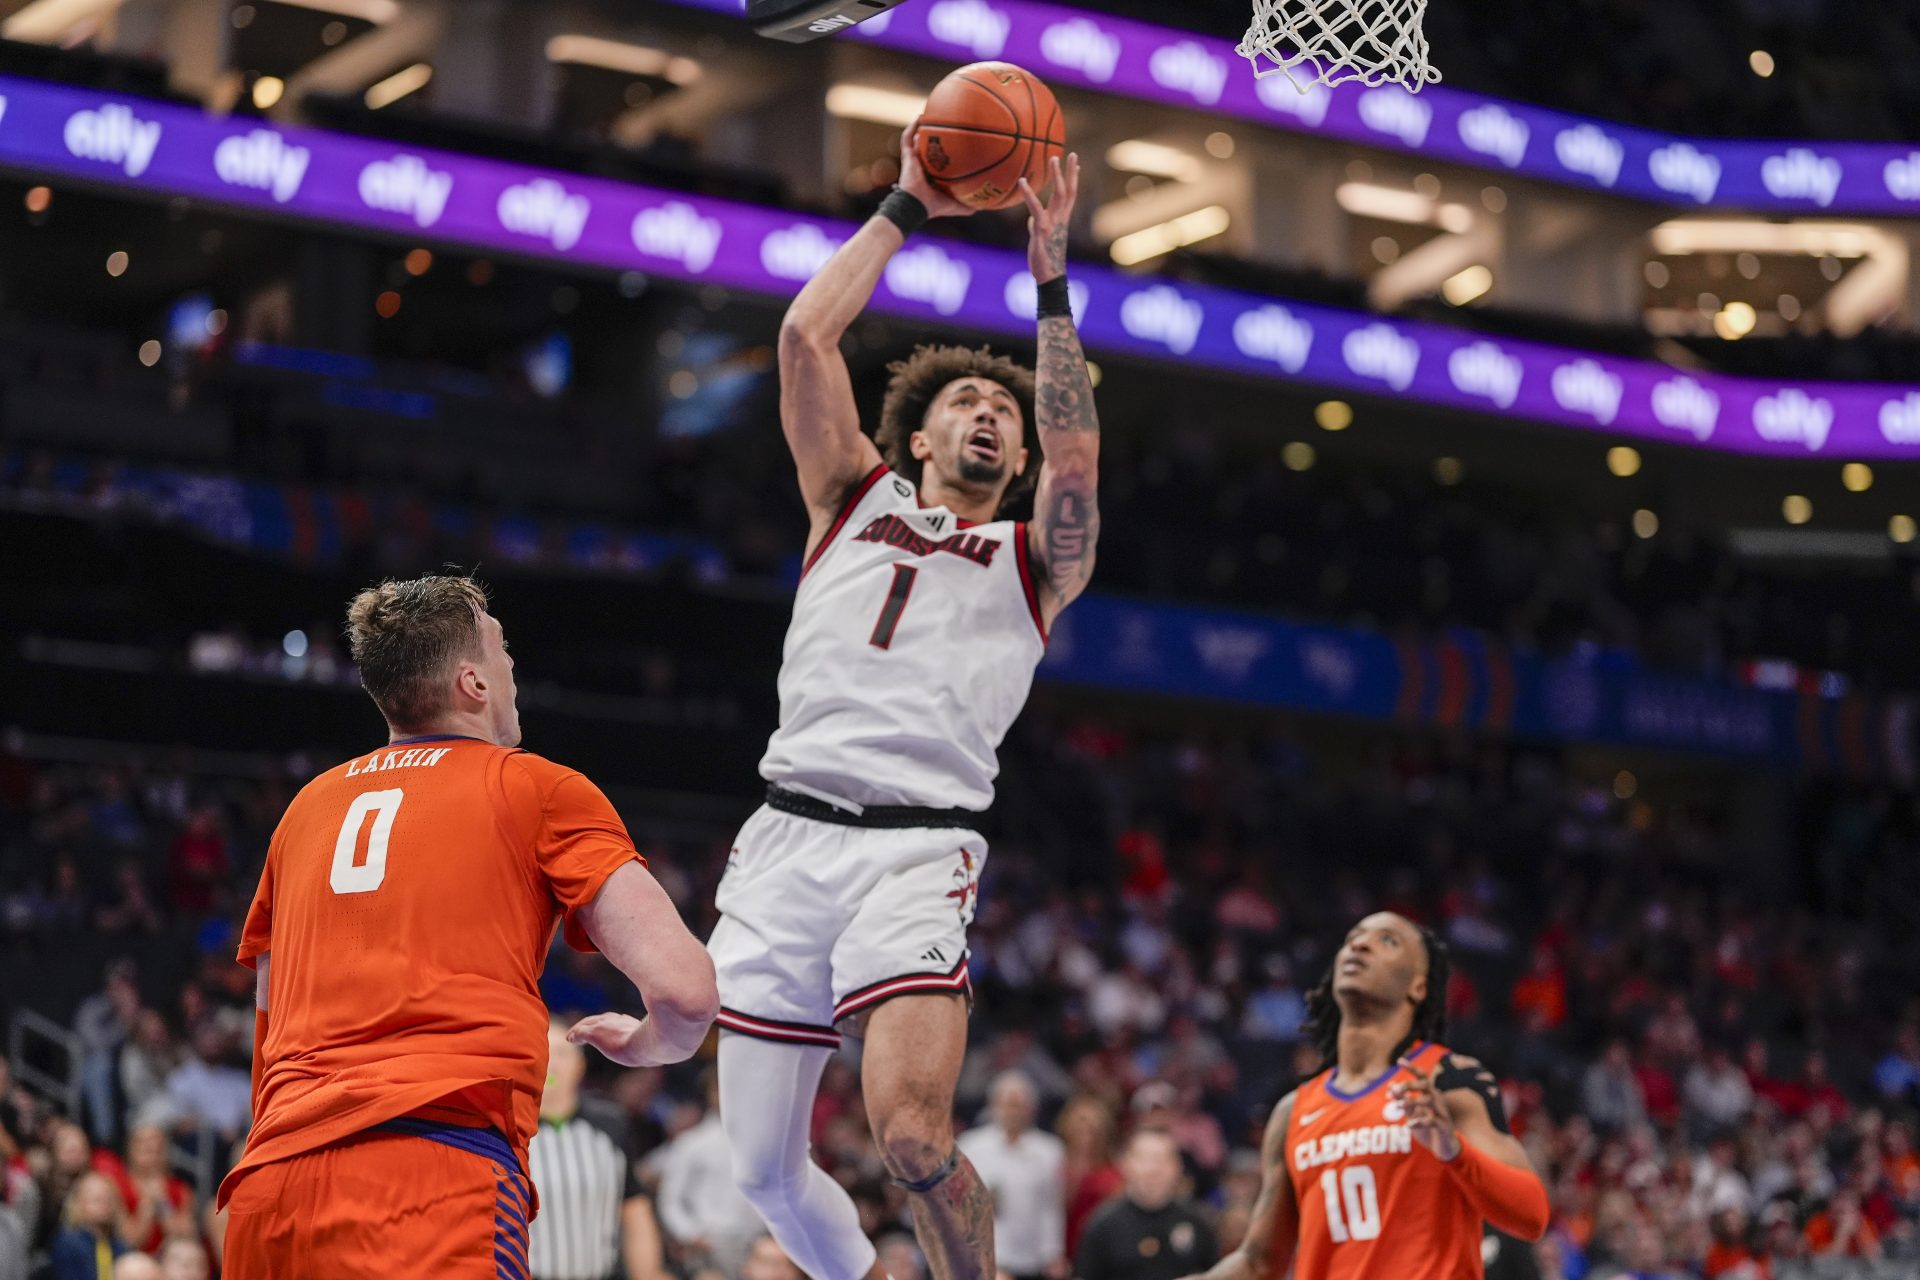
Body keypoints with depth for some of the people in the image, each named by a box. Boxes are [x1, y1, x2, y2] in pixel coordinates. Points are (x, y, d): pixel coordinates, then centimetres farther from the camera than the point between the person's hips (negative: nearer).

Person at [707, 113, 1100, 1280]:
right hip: (788, 835, 3)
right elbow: (806, 335, 10)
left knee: (913, 1133, -24)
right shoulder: (855, 500, 20)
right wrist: (907, 209, 11)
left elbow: (1076, 452, -5)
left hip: (918, 849, -3)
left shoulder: (1035, 561, 15)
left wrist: (1051, 280, -5)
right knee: (763, 1166, 3)